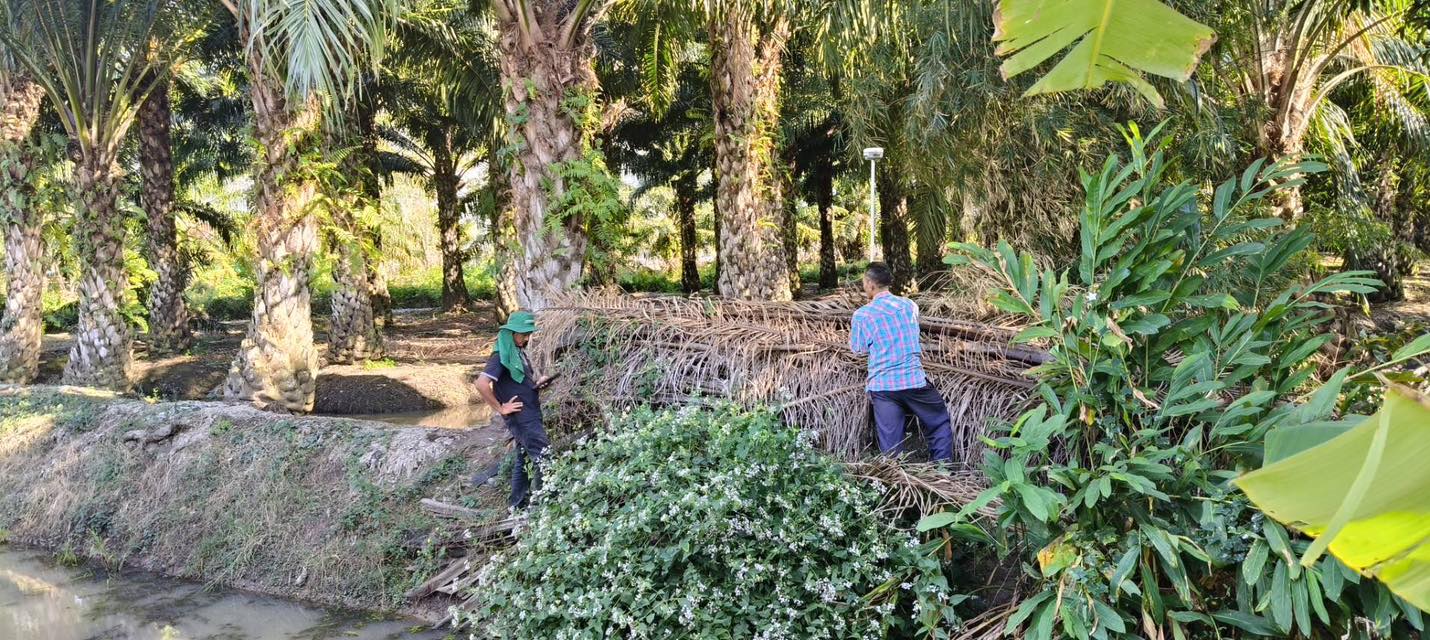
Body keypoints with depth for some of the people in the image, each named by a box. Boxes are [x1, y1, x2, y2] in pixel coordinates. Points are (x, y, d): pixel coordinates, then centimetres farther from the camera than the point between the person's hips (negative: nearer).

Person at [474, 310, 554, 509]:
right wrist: (500, 408, -19)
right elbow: (481, 384, -26)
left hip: (530, 414, 9)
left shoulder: (519, 352, 12)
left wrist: (537, 383, 5)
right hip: (521, 416, -9)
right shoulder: (501, 356, -16)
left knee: (524, 460, 14)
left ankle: (518, 504, 21)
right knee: (543, 457, -10)